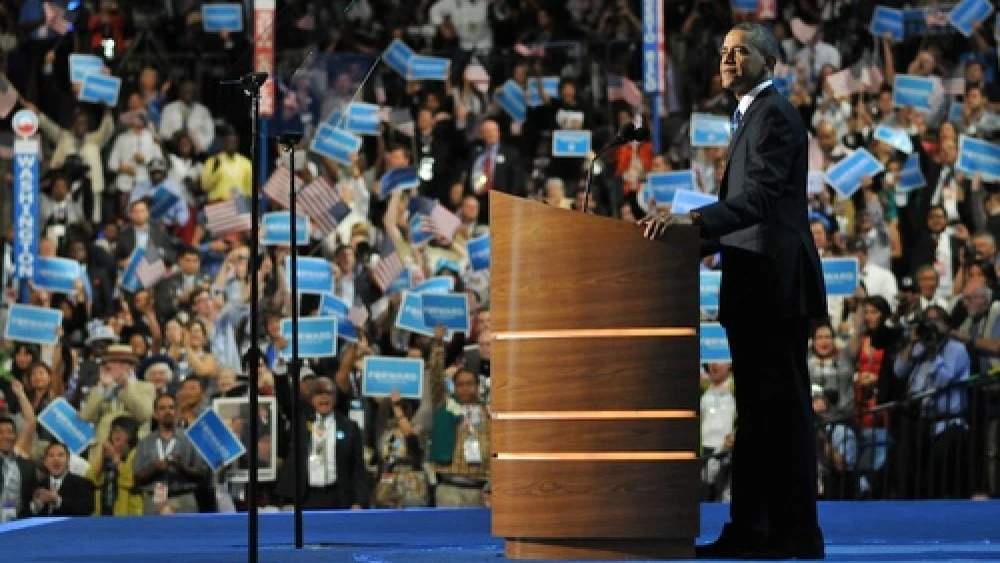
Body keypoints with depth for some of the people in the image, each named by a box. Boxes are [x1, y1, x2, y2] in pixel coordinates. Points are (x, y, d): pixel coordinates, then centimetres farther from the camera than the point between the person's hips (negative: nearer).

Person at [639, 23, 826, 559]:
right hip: (755, 290, 10)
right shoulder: (752, 116, 21)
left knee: (783, 408, -8)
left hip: (775, 284, -10)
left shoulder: (774, 115, -11)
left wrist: (695, 219, -34)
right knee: (757, 411, 10)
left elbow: (760, 197, -24)